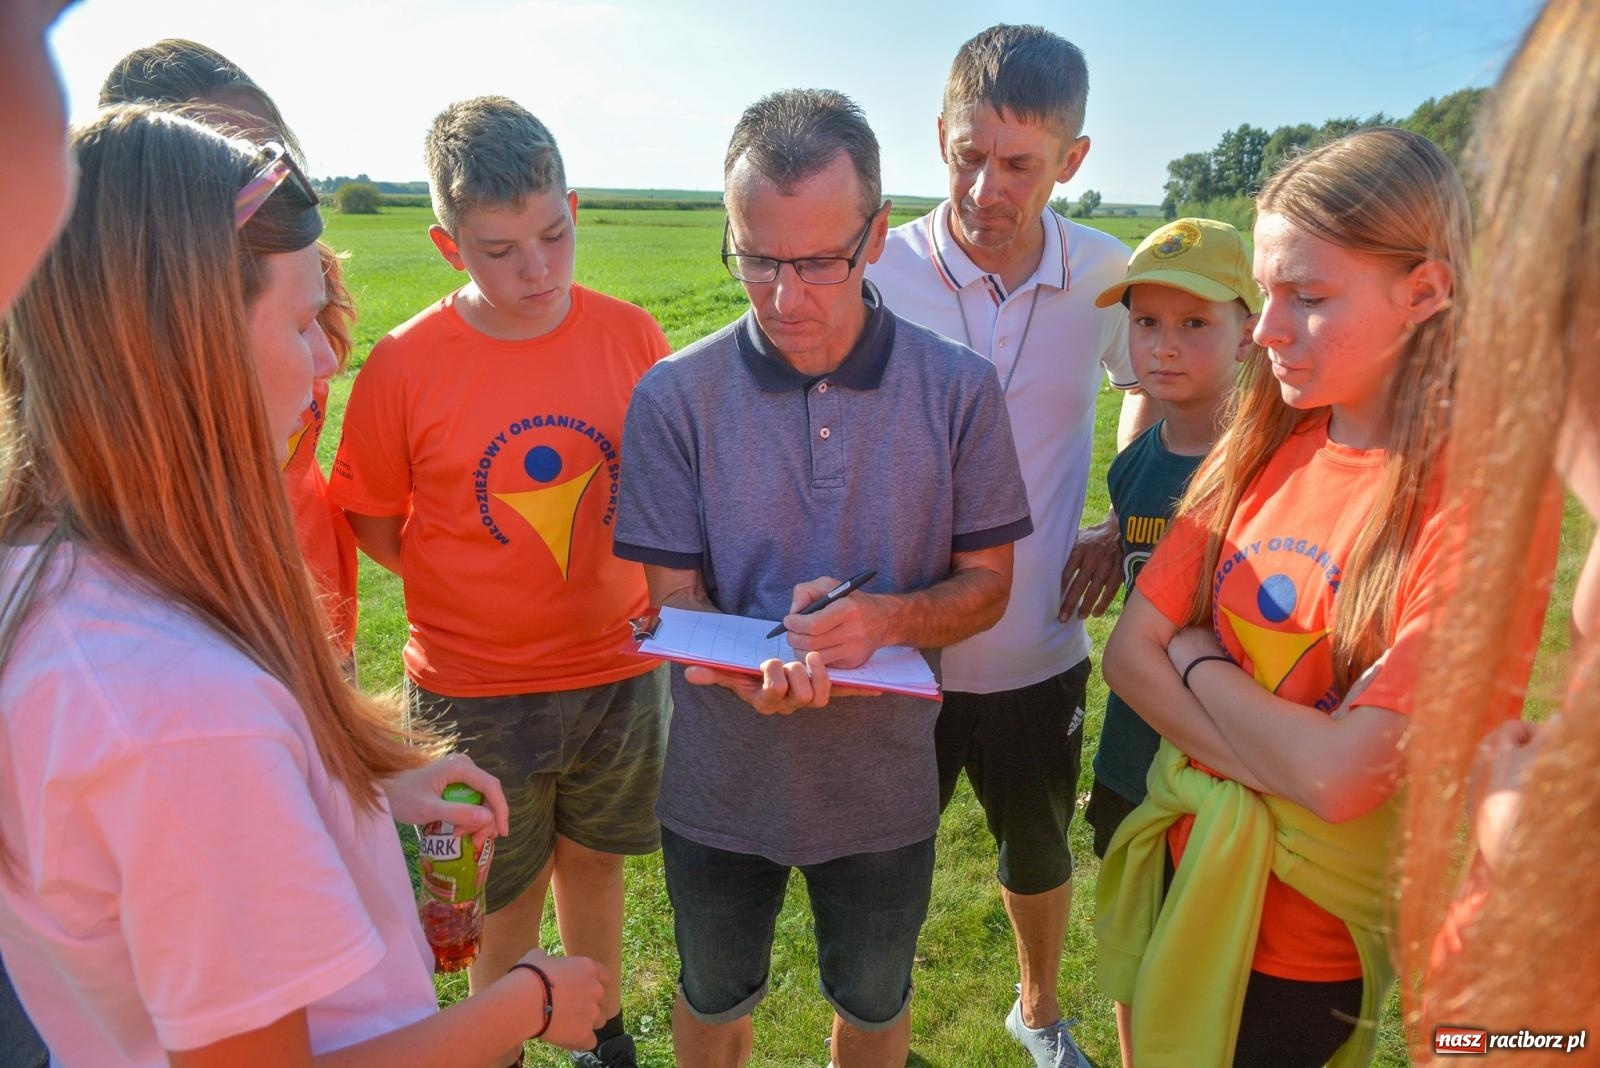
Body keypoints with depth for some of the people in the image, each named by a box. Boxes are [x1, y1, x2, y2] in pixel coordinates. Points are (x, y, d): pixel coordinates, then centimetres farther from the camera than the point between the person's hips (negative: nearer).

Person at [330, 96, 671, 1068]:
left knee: (593, 866, 22)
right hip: (475, 691, -2)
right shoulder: (405, 366, -14)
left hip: (618, 669, 2)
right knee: (507, 901, 16)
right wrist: (475, 598, -9)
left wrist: (642, 592, -4)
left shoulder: (632, 336, -8)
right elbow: (373, 522, -2)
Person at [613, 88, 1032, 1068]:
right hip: (723, 777, 0)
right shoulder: (674, 397, -14)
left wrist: (885, 617, -27)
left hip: (884, 776, 1)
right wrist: (751, 672, -32)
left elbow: (987, 583, -6)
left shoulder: (959, 389, -13)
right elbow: (677, 600, -10)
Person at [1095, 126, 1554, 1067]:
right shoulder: (1261, 451, -4)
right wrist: (1281, 768, -20)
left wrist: (1198, 659, -13)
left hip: (1304, 945, -5)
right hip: (1182, 868, 5)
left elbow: (1339, 775, -28)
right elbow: (1130, 652, -8)